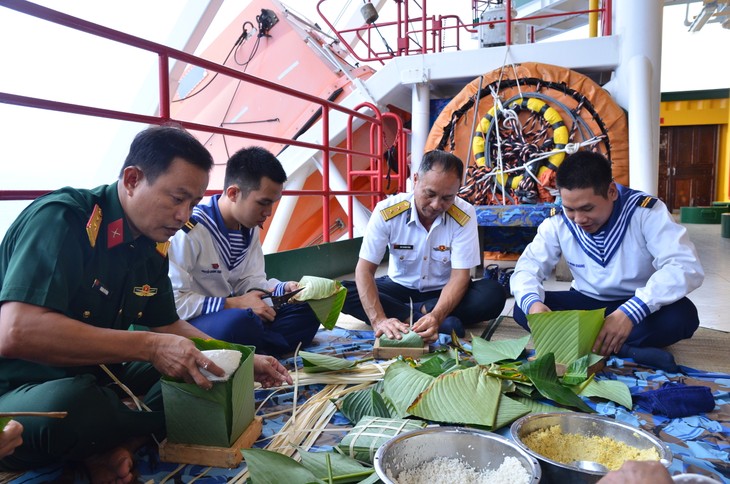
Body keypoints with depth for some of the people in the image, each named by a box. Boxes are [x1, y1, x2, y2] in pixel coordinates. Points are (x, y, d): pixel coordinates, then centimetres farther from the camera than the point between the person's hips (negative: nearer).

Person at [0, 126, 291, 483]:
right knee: (70, 405, -39)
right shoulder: (61, 219, -21)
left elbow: (169, 326, 14)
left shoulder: (152, 248, 2)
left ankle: (112, 447, -17)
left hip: (99, 378, 8)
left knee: (203, 373, -2)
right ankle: (165, 425, -9)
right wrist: (149, 347, -32)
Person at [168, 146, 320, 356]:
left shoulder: (250, 228, 5)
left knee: (306, 310, -3)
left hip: (228, 314, 8)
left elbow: (249, 281, 9)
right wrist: (234, 304, -21)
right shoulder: (189, 229, -22)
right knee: (241, 322, -39)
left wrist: (283, 289, -10)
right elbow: (172, 301, -24)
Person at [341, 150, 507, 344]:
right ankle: (437, 321, -29)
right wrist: (379, 320, -38)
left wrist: (437, 316, -41)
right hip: (399, 288, 1)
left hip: (443, 292, 0)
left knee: (493, 294, -28)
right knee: (343, 292, -26)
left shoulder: (464, 215, -20)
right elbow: (364, 270, -22)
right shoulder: (386, 211, -21)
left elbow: (460, 276, -21)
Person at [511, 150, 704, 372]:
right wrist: (532, 302, -36)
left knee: (682, 314, -34)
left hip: (637, 307, -2)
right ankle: (630, 350, -27)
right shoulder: (558, 222, -11)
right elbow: (527, 267, -12)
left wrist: (632, 311, -46)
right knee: (524, 309, -23)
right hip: (587, 303, 3)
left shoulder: (645, 211, -20)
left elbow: (686, 266, -31)